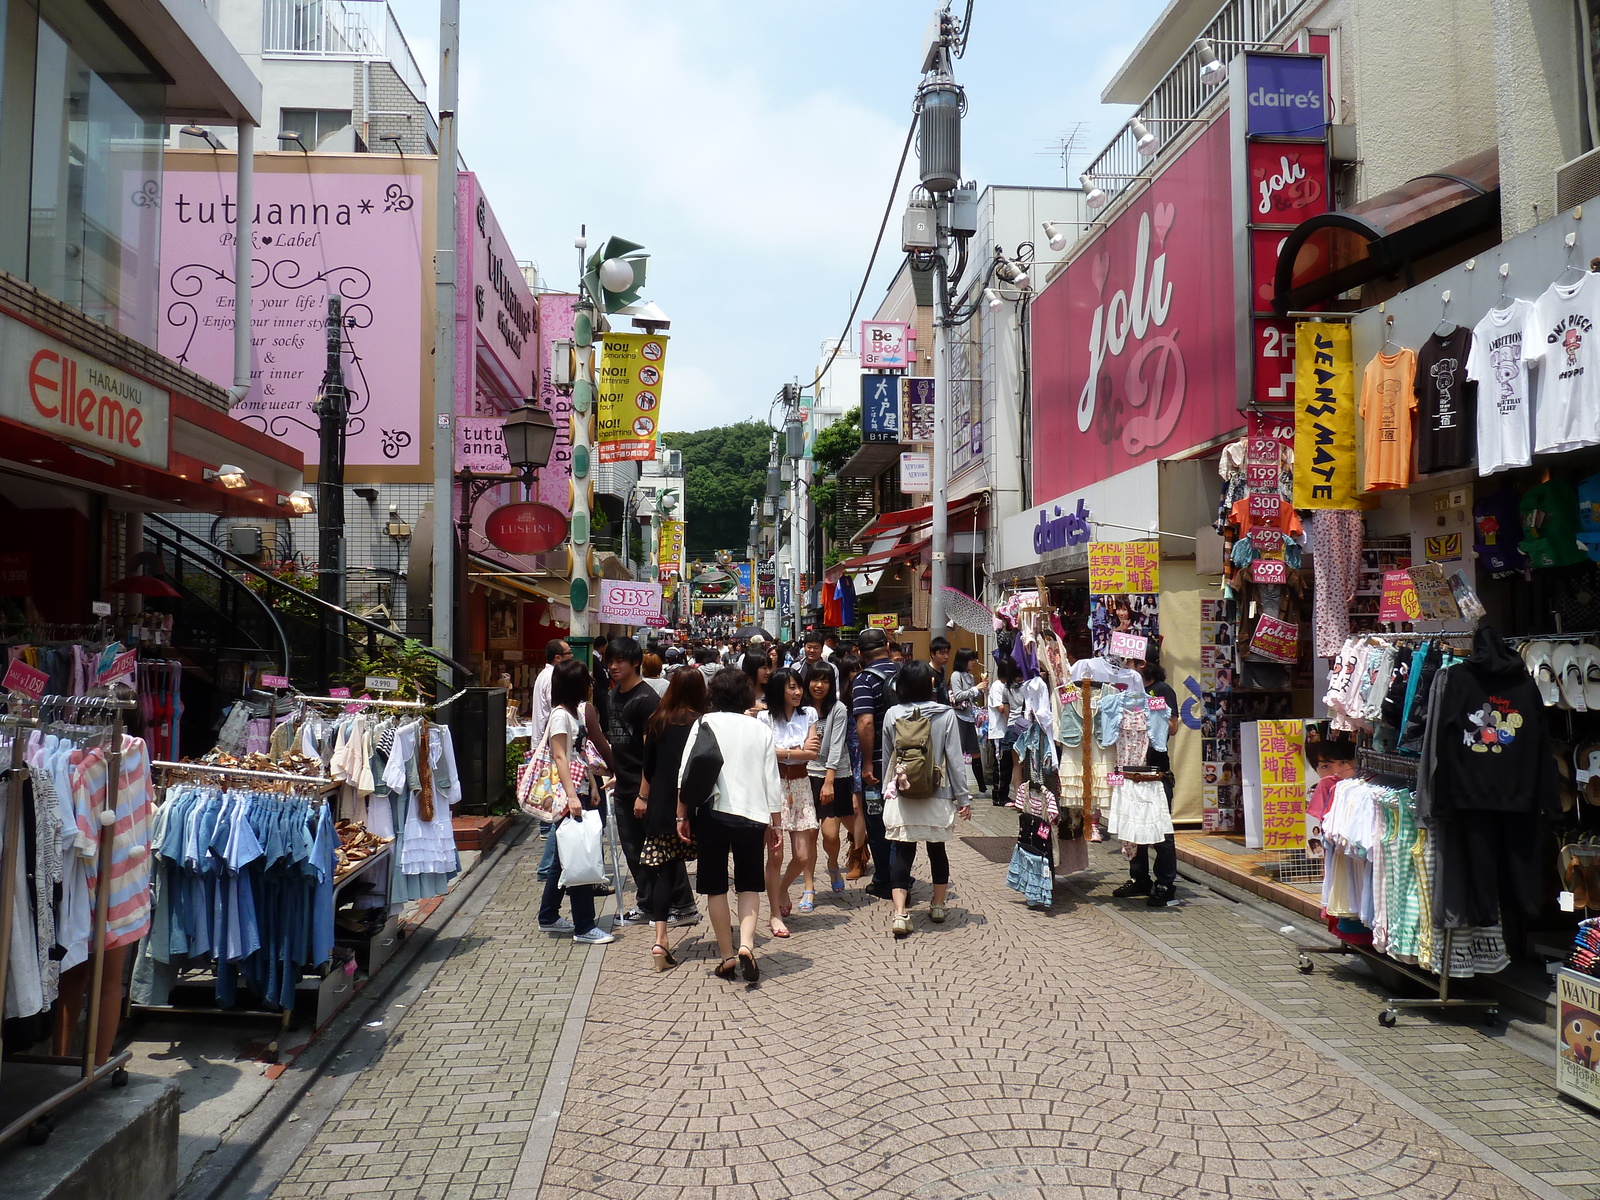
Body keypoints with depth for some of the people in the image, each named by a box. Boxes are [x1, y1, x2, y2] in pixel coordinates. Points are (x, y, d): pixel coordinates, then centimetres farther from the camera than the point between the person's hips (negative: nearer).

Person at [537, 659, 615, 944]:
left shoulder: (576, 712, 14)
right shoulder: (561, 715, -14)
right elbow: (560, 758, -20)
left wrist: (592, 787, 17)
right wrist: (572, 796, -27)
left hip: (579, 792, 10)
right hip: (568, 795, -10)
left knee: (565, 857, 16)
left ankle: (549, 918, 26)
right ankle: (584, 927, 0)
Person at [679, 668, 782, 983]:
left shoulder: (705, 724, 0)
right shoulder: (761, 730, 4)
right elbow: (772, 781, 5)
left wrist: (682, 816, 4)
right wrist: (776, 823, 14)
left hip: (712, 813, -1)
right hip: (752, 815, 1)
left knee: (716, 887, 11)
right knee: (749, 885, 14)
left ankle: (727, 957, 13)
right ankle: (746, 944, -6)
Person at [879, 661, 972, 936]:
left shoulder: (892, 715, -2)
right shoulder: (946, 715, -7)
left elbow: (886, 757, 7)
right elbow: (954, 758, -5)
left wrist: (887, 789, 21)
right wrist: (963, 797, 2)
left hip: (900, 796, 0)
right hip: (937, 797, 0)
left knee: (902, 852, 1)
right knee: (937, 849, 15)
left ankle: (900, 914, -8)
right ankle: (938, 907, 29)